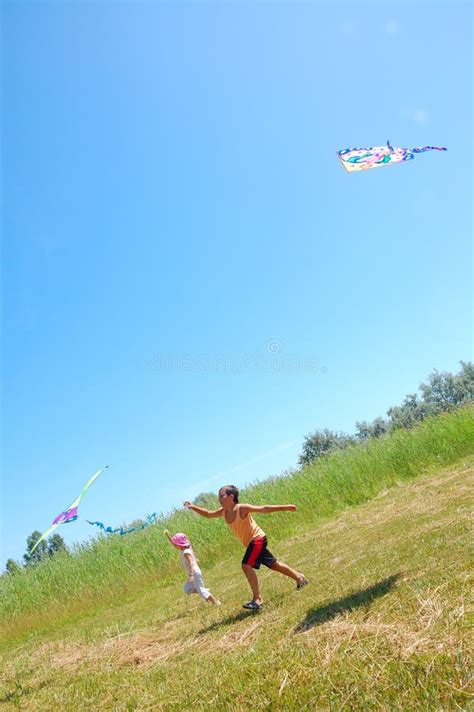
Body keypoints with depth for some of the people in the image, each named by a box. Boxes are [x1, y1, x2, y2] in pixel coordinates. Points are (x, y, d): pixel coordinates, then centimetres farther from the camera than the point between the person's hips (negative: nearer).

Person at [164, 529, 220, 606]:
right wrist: (167, 535, 10)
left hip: (195, 573, -9)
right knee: (187, 589, 12)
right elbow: (173, 543, 17)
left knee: (201, 590, -3)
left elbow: (191, 563, -31)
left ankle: (216, 602, 5)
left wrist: (191, 575, -41)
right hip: (192, 574, 9)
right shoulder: (182, 550, 6)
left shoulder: (186, 552, -21)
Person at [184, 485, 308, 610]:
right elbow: (208, 514, 9)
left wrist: (285, 507, -27)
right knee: (273, 564, 19)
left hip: (258, 539, -8)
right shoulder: (223, 512, -3)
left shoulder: (242, 508, -24)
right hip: (251, 542, 8)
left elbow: (263, 509, -25)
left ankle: (257, 599, -12)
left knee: (246, 565, -21)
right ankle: (299, 577, 36)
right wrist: (193, 507, -6)